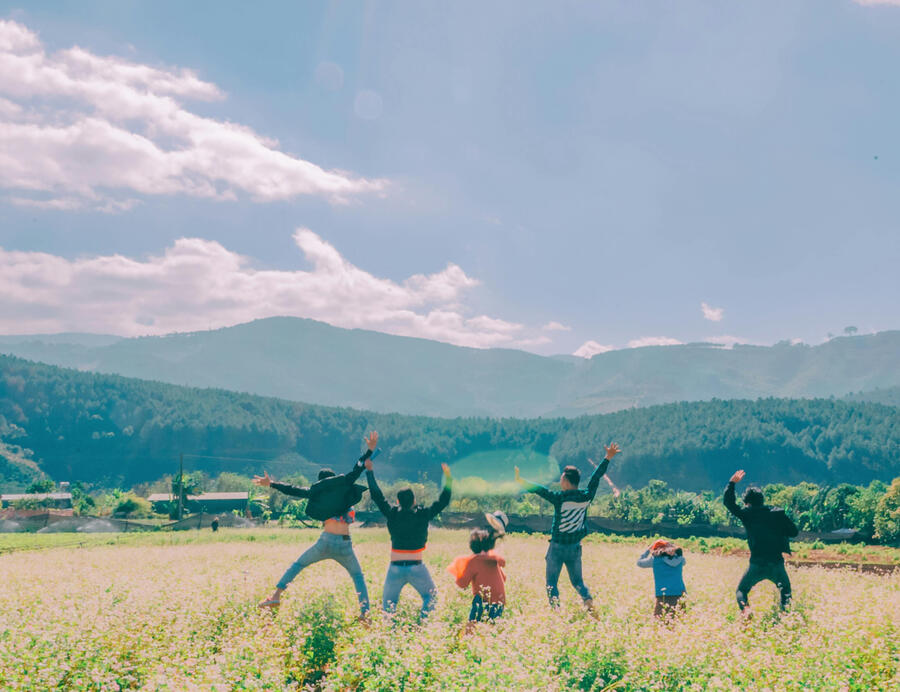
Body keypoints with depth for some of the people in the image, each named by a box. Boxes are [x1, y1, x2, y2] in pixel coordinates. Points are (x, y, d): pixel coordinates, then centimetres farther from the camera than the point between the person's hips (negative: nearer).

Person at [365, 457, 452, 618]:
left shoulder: (392, 514, -1)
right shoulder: (422, 514, -4)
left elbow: (377, 495, 7)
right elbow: (443, 501, 4)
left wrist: (370, 471, 14)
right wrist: (448, 478, 9)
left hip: (395, 568, 1)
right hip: (416, 567, -1)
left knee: (388, 603, 11)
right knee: (431, 597, 17)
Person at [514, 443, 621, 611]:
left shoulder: (559, 497, -15)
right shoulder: (586, 497, -2)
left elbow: (539, 489, -18)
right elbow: (596, 477, 7)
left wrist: (521, 481, -11)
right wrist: (608, 457, 17)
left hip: (557, 546, -4)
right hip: (575, 547, 4)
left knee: (551, 581, 7)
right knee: (577, 580, 18)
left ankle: (555, 606, -9)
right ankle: (588, 599, -6)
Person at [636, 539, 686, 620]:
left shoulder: (655, 559, -1)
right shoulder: (680, 557, 8)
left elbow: (639, 562, 16)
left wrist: (649, 549, 23)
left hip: (663, 595, -4)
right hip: (680, 594, 4)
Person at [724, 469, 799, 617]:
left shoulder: (747, 513, -1)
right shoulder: (777, 513, 4)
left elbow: (728, 501, 7)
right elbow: (794, 532, 7)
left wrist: (732, 482, 13)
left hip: (757, 564, -2)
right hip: (777, 563, 2)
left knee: (741, 590, 14)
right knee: (785, 589, 25)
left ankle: (745, 608, -15)